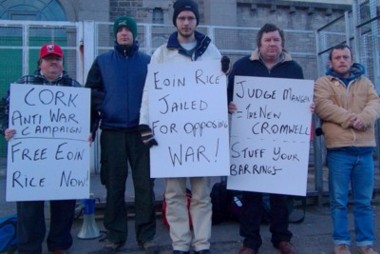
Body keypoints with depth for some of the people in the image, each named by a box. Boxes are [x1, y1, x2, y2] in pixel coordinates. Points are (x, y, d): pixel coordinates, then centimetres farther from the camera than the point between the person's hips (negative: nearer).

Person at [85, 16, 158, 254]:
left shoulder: (148, 61, 7)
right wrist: (91, 127, -1)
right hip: (112, 132, 1)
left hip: (141, 131, 0)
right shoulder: (102, 62, 8)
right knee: (114, 186, 7)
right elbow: (92, 95, 6)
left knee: (145, 185, 2)